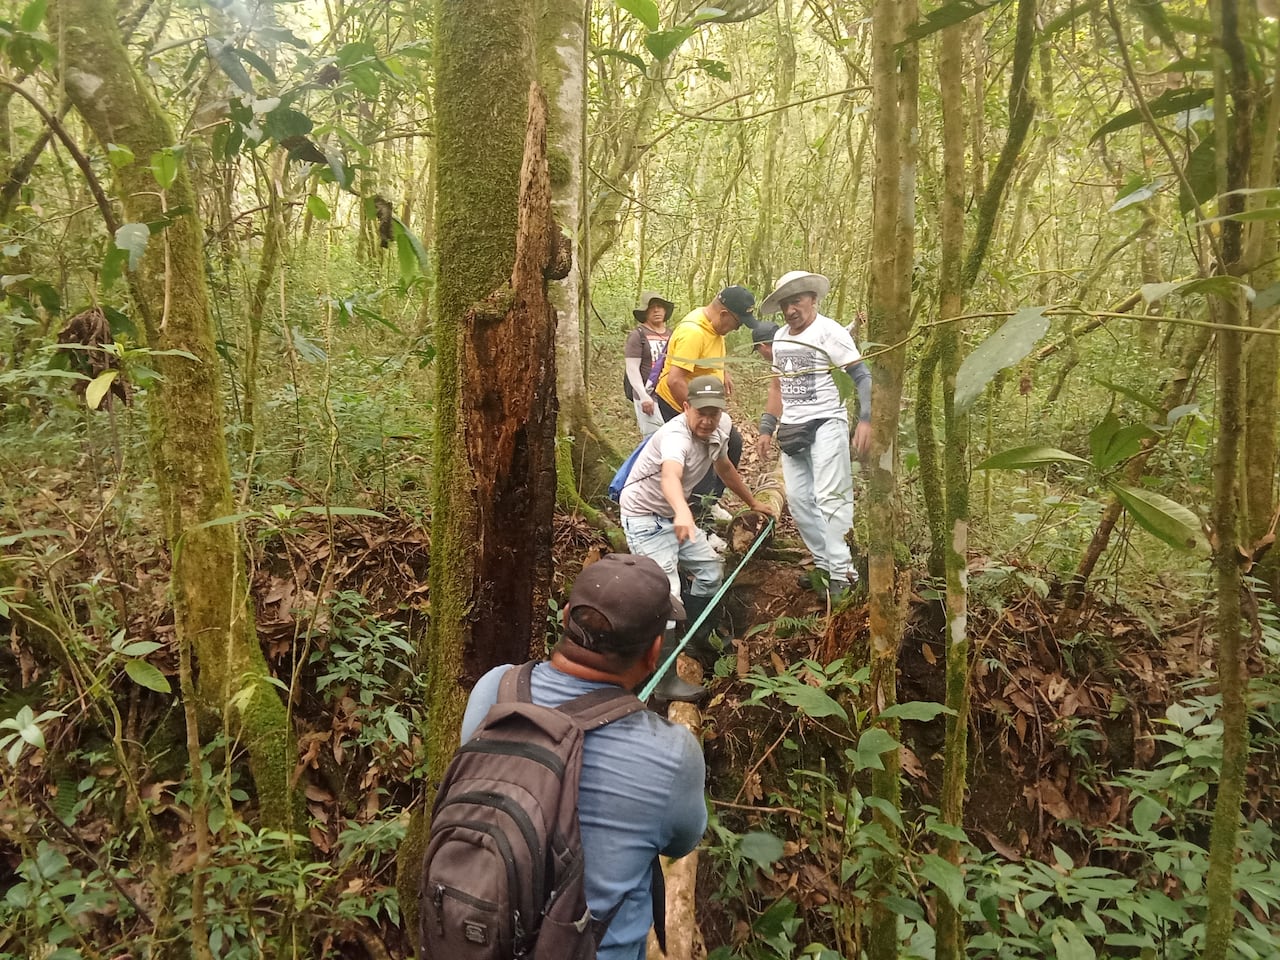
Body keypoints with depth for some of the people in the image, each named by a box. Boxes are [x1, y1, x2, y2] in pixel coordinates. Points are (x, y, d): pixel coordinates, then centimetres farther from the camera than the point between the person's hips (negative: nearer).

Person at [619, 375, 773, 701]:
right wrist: (683, 513, -75)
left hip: (675, 515, 9)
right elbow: (670, 477, -55)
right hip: (644, 517, -9)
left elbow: (723, 467, 16)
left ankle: (696, 642, 36)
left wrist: (753, 502, 26)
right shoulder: (676, 436, -33)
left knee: (711, 570, 16)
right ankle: (665, 681, -14)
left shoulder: (721, 427, -6)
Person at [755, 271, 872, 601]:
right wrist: (766, 429, 18)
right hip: (791, 429, 8)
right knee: (798, 499, 7)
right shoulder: (780, 337, 14)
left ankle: (842, 574, -8)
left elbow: (862, 376, -12)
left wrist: (865, 419, -24)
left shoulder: (829, 332, -8)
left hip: (825, 424, -8)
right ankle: (824, 564, 17)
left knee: (829, 498, -12)